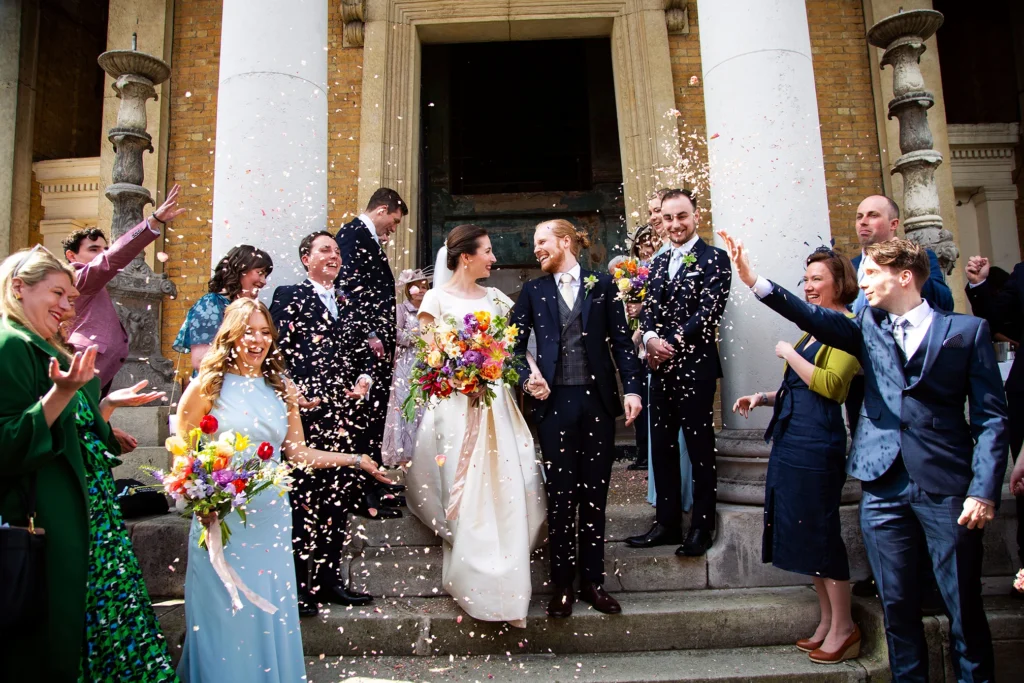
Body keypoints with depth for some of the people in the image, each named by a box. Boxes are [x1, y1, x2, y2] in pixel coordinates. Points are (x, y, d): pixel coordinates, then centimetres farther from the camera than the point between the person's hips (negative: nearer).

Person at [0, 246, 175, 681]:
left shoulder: (47, 348, 16)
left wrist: (110, 403, 15)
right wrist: (61, 393, -30)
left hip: (84, 510, 9)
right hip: (45, 515, -9)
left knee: (107, 605, 12)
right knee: (58, 625, 0)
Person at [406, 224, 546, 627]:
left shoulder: (494, 298, 13)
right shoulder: (437, 299, 0)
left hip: (495, 401, 4)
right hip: (455, 403, -4)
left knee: (505, 485, 2)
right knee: (464, 493, -1)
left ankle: (504, 575, 23)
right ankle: (472, 580, 15)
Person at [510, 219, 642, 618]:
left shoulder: (602, 285, 8)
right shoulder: (533, 291, 10)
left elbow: (621, 340, 4)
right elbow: (515, 344, 8)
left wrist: (631, 388, -5)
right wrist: (527, 379, -9)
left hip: (598, 401, 0)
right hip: (555, 402, 0)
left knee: (595, 496, 8)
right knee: (561, 496, 4)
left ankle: (593, 581, 20)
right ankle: (562, 586, 16)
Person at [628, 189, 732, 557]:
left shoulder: (714, 258, -3)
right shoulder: (658, 263, 17)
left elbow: (709, 310, -12)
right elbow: (648, 309, 12)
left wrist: (673, 344, -15)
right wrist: (651, 339, -8)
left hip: (695, 367, -6)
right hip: (661, 368, 6)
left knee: (700, 449, 3)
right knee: (662, 447, 10)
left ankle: (702, 526, 17)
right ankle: (667, 522, 23)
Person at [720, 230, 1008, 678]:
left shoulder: (968, 330, 2)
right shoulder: (868, 327, 10)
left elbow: (991, 417, -1)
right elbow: (813, 318, -8)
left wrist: (984, 490, -10)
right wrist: (753, 280, -20)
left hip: (946, 488, -2)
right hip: (883, 485, 3)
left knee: (964, 607, 7)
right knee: (897, 603, 12)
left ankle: (975, 674, 27)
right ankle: (908, 675, 28)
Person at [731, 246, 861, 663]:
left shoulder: (847, 326, -9)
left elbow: (830, 385, -22)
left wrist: (789, 353, -13)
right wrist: (764, 397, 11)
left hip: (817, 441, -9)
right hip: (791, 438, 9)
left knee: (819, 531, -1)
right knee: (806, 533, 14)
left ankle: (843, 627, 15)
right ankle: (827, 621, 27)